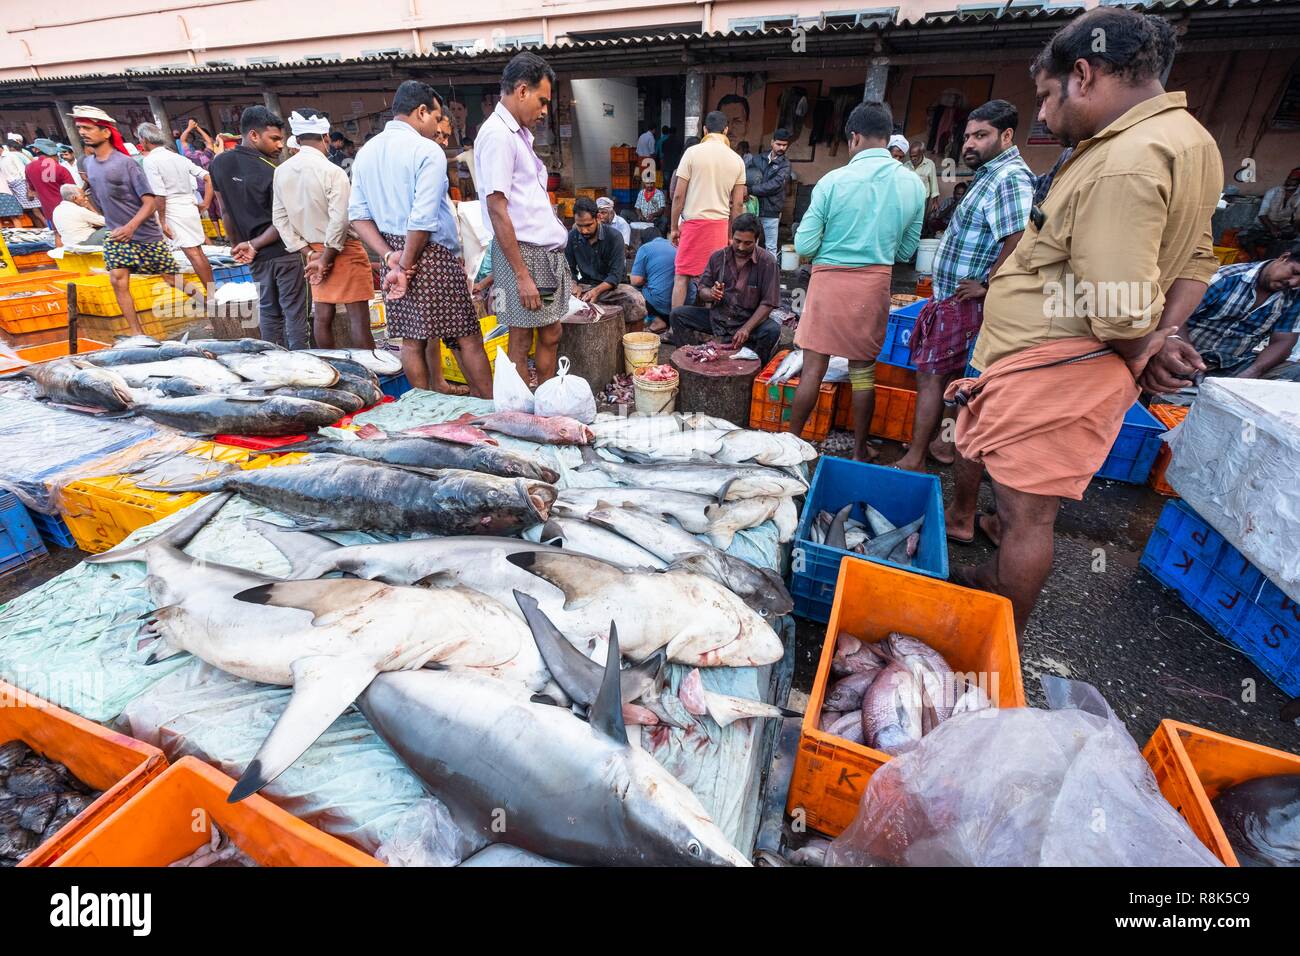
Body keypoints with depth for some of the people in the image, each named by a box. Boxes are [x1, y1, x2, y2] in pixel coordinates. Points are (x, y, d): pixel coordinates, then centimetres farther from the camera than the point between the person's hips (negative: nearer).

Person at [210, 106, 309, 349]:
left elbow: (225, 211, 8)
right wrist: (253, 245, -6)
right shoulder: (272, 172, -15)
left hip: (257, 257, 6)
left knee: (268, 310, 15)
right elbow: (282, 222, -17)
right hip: (284, 252, -6)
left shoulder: (219, 163, 4)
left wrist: (237, 245, 16)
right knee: (294, 312, -1)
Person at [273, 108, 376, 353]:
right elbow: (340, 219, -20)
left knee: (322, 315, 10)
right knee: (358, 316, -5)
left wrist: (309, 253, 1)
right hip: (342, 250, -6)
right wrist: (326, 258, -11)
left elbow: (280, 218, 4)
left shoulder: (280, 172, 4)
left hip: (314, 251, 6)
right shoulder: (332, 171, -14)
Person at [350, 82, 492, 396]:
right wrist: (406, 267, -11)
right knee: (467, 337, -2)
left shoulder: (365, 152, 12)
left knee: (414, 338, 11)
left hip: (393, 254, 7)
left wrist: (389, 257, -3)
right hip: (431, 253, -7)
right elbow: (423, 219, -17)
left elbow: (358, 215, 6)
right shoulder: (427, 150, -9)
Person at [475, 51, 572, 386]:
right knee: (521, 342, 1)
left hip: (548, 251, 10)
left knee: (551, 335, 13)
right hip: (522, 253, -10)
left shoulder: (518, 133, 19)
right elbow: (497, 210, -18)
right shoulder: (497, 134, -11)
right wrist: (522, 275, -22)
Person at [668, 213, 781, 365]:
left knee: (772, 330, -33)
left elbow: (767, 303, -13)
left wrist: (746, 329, -26)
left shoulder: (767, 262, -10)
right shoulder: (718, 257, 0)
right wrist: (710, 294, -22)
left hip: (751, 319, -3)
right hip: (717, 316, 3)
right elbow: (702, 290, 4)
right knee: (677, 315, -12)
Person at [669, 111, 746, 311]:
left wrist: (674, 227, 4)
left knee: (682, 277, 3)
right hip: (720, 225, 3)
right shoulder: (736, 160, 7)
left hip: (693, 222, -3)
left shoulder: (692, 152, -3)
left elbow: (678, 195, -5)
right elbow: (738, 204, 7)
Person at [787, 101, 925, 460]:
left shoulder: (833, 181, -9)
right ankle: (860, 450, 21)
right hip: (876, 283, 3)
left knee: (813, 367, 5)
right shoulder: (914, 184, 3)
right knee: (863, 370, 11)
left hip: (830, 280, -3)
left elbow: (804, 245, -8)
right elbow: (906, 250, 10)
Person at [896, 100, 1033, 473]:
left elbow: (1020, 241, -28)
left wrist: (987, 285, -21)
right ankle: (946, 442, 28)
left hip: (962, 302, -10)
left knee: (931, 375, -8)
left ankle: (913, 460, -2)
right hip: (954, 299, 10)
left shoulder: (1010, 178, -16)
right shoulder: (991, 175, 17)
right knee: (951, 374, 16)